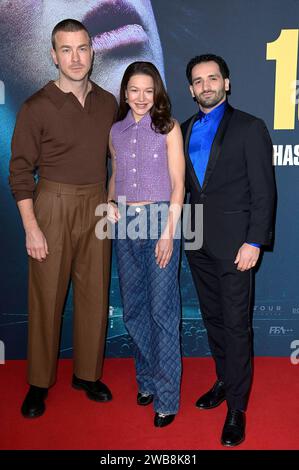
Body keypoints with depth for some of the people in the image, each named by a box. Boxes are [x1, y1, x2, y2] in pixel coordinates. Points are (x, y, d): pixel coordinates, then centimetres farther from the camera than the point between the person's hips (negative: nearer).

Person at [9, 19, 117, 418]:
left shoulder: (108, 103, 7)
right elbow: (20, 171, -6)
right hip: (53, 206, -4)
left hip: (96, 207, 4)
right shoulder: (37, 107, -6)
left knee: (94, 293, 9)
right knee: (47, 297, 3)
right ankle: (39, 383, 19)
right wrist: (31, 227, -12)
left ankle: (87, 373, 25)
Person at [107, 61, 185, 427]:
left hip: (160, 220, -4)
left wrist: (168, 232, -12)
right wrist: (109, 201, 1)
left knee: (162, 309, -4)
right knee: (133, 307, 10)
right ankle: (146, 380, 27)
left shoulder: (168, 128, 0)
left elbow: (178, 184, -4)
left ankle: (166, 396, 7)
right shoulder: (116, 131, 12)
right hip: (125, 223, 5)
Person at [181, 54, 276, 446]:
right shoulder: (186, 130, 12)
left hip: (233, 241, -5)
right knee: (213, 317, 15)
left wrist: (254, 242, -14)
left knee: (236, 323, 0)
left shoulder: (249, 128, -4)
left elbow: (264, 191, -7)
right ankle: (224, 381, 33)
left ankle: (237, 407, 11)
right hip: (198, 243, 6)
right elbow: (184, 182, 14)